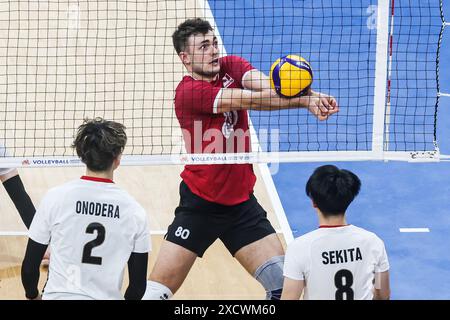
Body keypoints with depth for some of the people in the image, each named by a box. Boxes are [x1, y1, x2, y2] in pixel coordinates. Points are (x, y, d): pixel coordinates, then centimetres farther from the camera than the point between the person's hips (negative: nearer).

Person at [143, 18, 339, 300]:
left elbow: (271, 87, -20)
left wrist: (310, 96, -38)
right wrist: (305, 100, -32)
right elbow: (254, 100, -27)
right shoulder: (189, 92, -17)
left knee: (282, 280, -2)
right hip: (200, 205, -5)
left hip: (241, 202, 5)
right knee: (157, 290, -7)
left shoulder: (231, 66, 0)